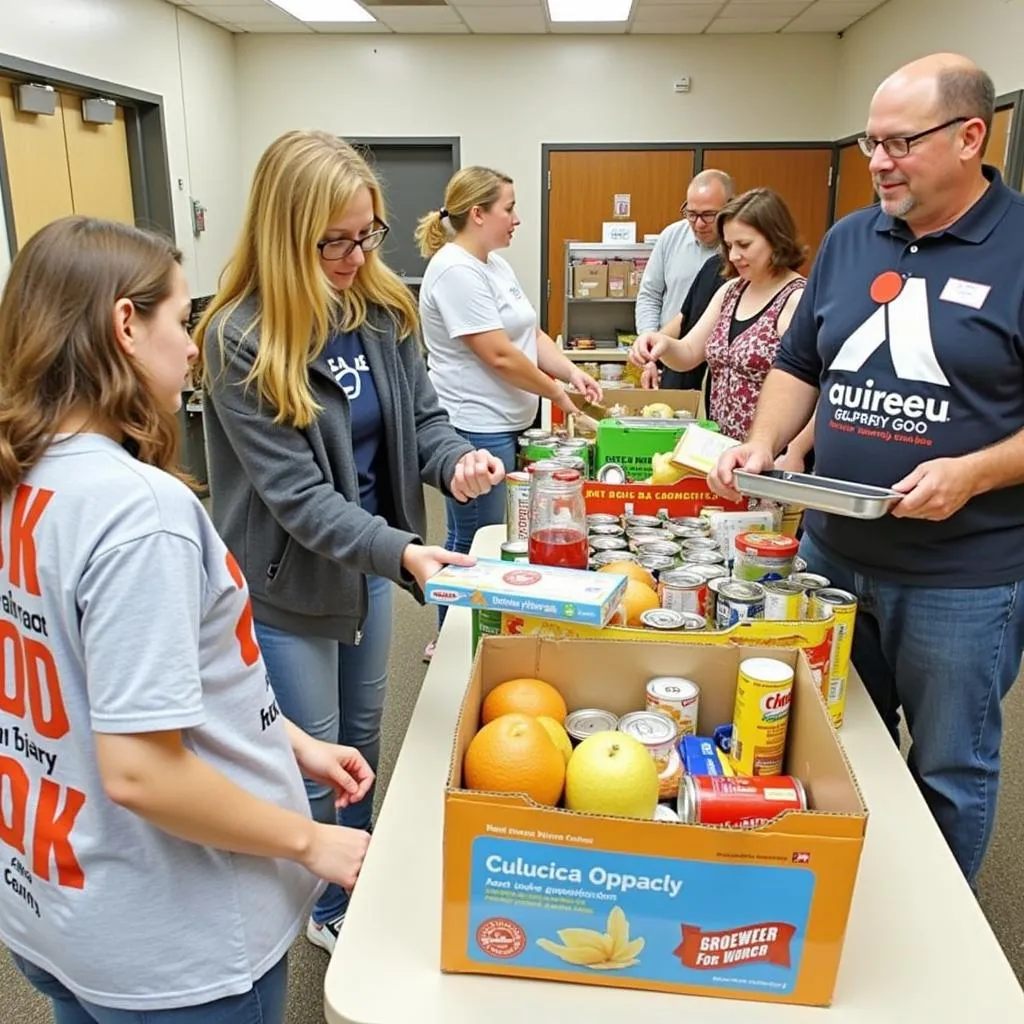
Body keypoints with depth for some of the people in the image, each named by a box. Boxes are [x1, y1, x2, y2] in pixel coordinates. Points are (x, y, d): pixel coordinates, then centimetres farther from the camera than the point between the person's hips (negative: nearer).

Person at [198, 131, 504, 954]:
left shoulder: (384, 309, -5)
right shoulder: (241, 340, -23)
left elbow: (420, 416, 3)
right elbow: (295, 494, -26)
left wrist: (456, 459, -20)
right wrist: (400, 551, -39)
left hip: (368, 562, 6)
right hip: (288, 582, -6)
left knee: (363, 741, 24)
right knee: (313, 763, 12)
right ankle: (326, 910, 38)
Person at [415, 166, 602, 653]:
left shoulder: (495, 264, 14)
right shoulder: (456, 271, -17)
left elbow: (531, 334, 14)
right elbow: (499, 356, -20)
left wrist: (572, 371, -2)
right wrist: (556, 393, -8)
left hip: (502, 424, 10)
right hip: (476, 429, -10)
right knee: (476, 545, 0)